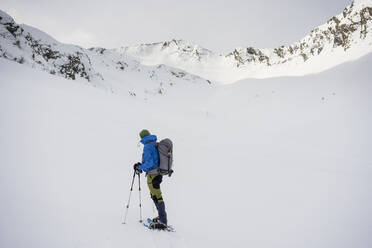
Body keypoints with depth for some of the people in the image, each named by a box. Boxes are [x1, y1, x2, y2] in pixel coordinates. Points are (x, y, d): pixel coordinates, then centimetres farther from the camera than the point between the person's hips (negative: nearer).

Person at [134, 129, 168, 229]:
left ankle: (162, 222, -3)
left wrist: (139, 168, -9)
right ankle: (161, 217, 31)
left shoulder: (147, 147, -16)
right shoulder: (155, 144, 13)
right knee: (154, 195, 21)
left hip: (152, 174, -10)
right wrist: (142, 165, 19)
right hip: (158, 173, 10)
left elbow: (149, 163, -24)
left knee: (157, 197, -6)